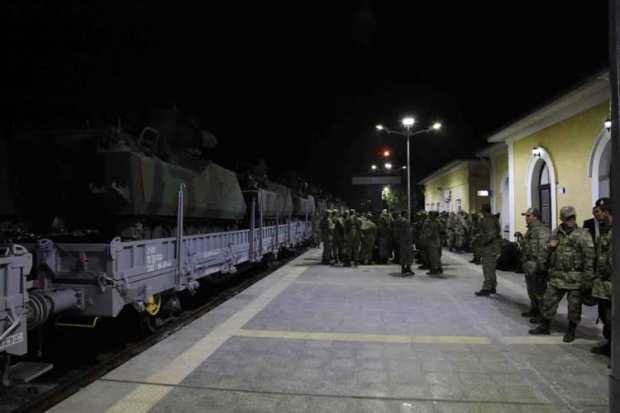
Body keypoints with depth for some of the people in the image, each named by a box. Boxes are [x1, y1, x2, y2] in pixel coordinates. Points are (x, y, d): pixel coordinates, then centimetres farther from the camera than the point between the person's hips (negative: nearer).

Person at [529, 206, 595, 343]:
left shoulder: (583, 235, -8)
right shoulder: (555, 233, 8)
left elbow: (589, 257, -13)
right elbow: (549, 252, 22)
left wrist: (587, 279, -16)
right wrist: (550, 246, -3)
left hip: (575, 278, -5)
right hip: (556, 276, 5)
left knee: (574, 306, 6)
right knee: (548, 301, 10)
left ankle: (571, 331, 23)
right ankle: (544, 326, 25)